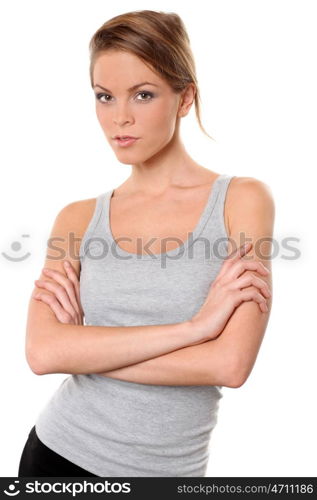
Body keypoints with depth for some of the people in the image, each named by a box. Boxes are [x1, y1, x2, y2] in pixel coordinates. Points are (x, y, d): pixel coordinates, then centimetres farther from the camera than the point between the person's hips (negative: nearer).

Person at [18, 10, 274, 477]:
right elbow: (42, 352, -16)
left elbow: (230, 364, -19)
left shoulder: (242, 200, -11)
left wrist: (85, 347, -13)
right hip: (59, 452, 2)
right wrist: (193, 326, -22)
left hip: (168, 467, -2)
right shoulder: (78, 219, -3)